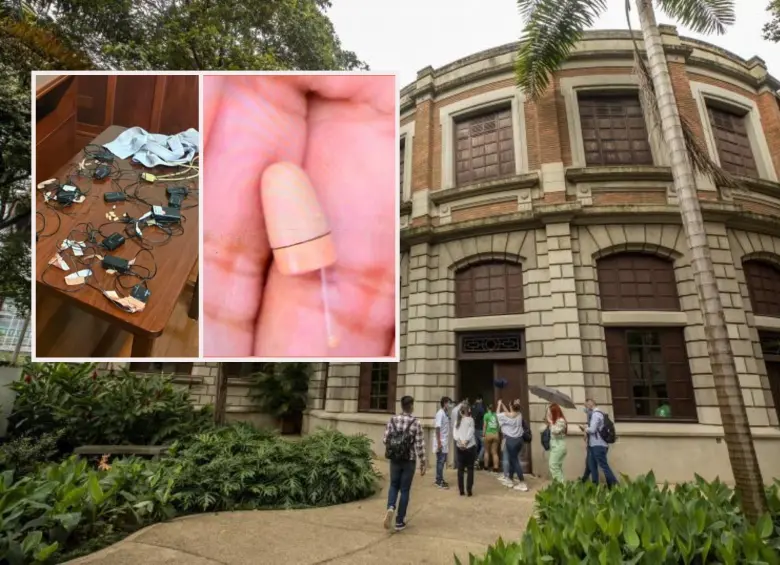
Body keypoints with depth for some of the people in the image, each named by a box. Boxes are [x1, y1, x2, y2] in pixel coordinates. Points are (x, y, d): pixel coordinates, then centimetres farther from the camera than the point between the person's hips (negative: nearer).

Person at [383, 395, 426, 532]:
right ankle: (399, 521, 17)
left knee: (394, 485, 21)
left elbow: (385, 440, -2)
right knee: (405, 490, 11)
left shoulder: (392, 420, -4)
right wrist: (423, 464, -1)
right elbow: (420, 445, -11)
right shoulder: (416, 423, -12)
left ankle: (390, 507, -4)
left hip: (395, 459, 2)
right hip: (409, 461, -2)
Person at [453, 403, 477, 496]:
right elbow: (470, 433, -12)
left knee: (460, 469, 8)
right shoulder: (470, 419, -6)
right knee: (470, 468, 6)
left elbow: (454, 432, -2)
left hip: (459, 447, 3)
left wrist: (460, 441, -10)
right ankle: (469, 490, 5)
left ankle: (461, 490, 10)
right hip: (470, 447, -3)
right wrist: (465, 442, -12)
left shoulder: (457, 420, 6)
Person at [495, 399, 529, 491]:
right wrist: (502, 405, 27)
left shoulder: (506, 416, -13)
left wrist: (499, 405, 20)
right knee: (512, 459, 19)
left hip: (511, 440, -6)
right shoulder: (519, 415, 2)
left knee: (515, 461, 0)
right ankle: (510, 479, 30)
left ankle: (523, 484, -1)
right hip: (519, 439, 7)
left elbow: (498, 414, 8)